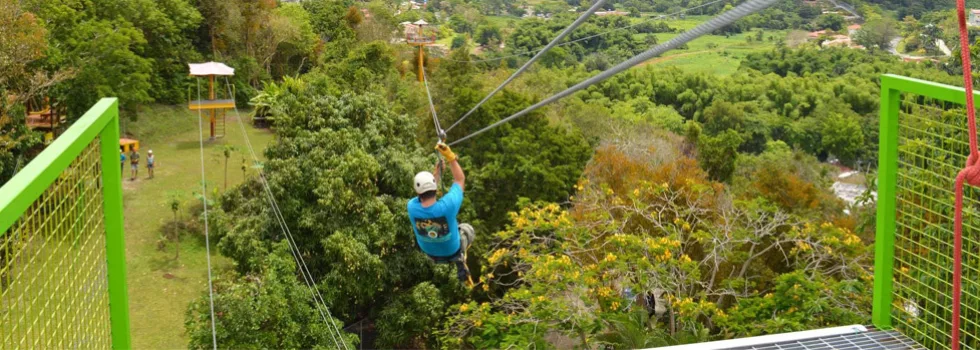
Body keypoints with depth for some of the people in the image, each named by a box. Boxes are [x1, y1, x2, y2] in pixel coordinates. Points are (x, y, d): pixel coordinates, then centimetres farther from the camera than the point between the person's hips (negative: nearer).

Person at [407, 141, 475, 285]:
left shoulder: (412, 207, -30)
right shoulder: (448, 205, -39)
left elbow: (423, 195, -4)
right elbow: (460, 179, -21)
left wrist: (436, 173, 3)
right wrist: (450, 156, -21)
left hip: (429, 252, 3)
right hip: (452, 251, -3)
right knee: (467, 229, 29)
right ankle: (460, 260, 15)